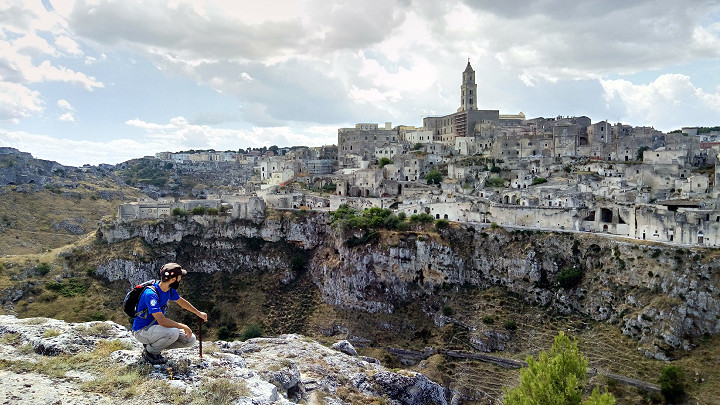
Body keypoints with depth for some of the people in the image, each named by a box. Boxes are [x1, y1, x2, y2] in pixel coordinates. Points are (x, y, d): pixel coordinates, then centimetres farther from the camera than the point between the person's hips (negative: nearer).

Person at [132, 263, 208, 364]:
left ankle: (153, 345, 9)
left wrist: (198, 313, 28)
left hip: (156, 327, 8)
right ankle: (150, 351, -7)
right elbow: (161, 320, -34)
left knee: (190, 340, -2)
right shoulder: (151, 294, -29)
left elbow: (181, 301, 21)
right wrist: (184, 327, -26)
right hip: (142, 331, -8)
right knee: (173, 332, -35)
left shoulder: (169, 290, -1)